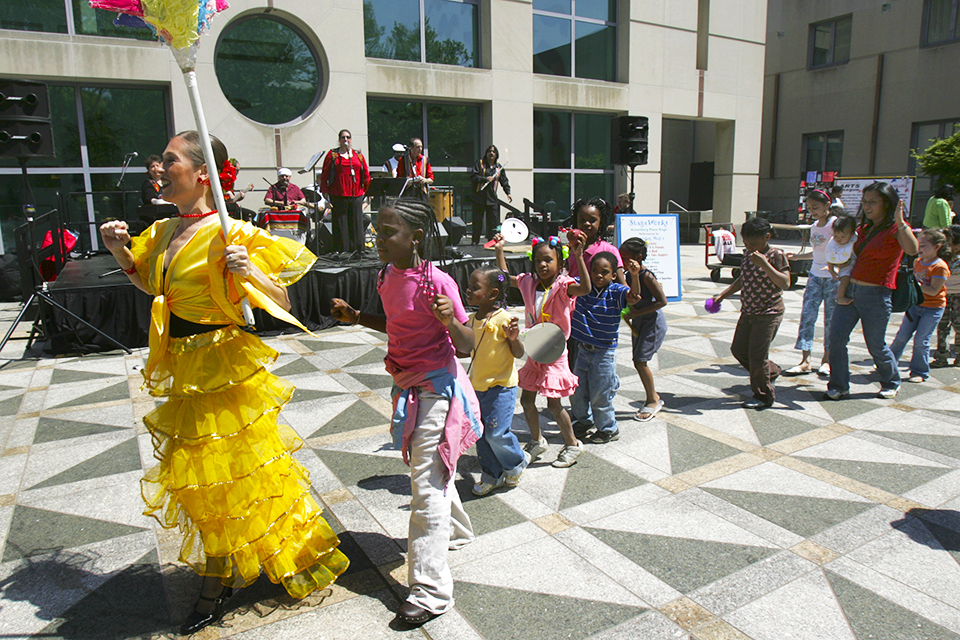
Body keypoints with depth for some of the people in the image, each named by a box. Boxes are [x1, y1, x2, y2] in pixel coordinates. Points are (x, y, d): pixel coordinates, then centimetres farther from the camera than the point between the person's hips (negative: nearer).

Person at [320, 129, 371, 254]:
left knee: (356, 223, 4)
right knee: (340, 224, -1)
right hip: (338, 196, -2)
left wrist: (366, 190, 6)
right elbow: (325, 174, 3)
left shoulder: (358, 155, 14)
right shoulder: (332, 154, 7)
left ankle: (357, 251, 11)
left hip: (356, 195, 2)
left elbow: (366, 174, 13)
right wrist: (325, 191, -3)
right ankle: (340, 252, 4)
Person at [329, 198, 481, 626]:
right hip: (407, 385, 9)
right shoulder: (387, 275, 2)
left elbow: (466, 347, -18)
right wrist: (357, 318, 7)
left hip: (437, 388, -8)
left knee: (426, 484, -7)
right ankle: (455, 531, 52)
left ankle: (431, 590, 3)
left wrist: (450, 321, -37)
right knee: (430, 469, 26)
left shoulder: (437, 282, -21)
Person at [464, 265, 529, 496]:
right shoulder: (473, 320, 6)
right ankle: (492, 475, 27)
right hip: (478, 386, 7)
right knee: (480, 434, 11)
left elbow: (519, 354, -12)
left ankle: (517, 461, 21)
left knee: (496, 433, -8)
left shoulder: (503, 319, -16)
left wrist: (513, 338, -32)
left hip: (501, 386, -7)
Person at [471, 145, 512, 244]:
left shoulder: (499, 167, 13)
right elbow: (473, 177, -4)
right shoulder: (480, 163, 5)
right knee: (478, 220, 2)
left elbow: (504, 181, 13)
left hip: (492, 197, 2)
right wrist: (485, 179, -14)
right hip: (480, 196, -2)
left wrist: (508, 193, 0)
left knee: (494, 220, -2)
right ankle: (475, 241, 12)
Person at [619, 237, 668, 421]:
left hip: (653, 322, -8)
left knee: (640, 361, -10)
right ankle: (653, 398, 25)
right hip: (638, 323, 8)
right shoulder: (630, 274, 1)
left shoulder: (646, 276, -22)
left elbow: (662, 301, -22)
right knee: (639, 362, 10)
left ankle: (653, 400, 7)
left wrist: (636, 313, -22)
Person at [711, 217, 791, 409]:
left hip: (769, 313, -8)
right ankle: (771, 372, 34)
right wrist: (723, 295, 9)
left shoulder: (776, 255, -13)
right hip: (748, 312, 8)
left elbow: (785, 283, -23)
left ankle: (764, 396, 13)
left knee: (757, 354, -5)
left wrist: (764, 264, -32)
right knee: (738, 349, 10)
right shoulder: (748, 255, 7)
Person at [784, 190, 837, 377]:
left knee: (830, 319, 4)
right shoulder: (814, 226, 11)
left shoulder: (835, 224, -10)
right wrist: (797, 256, 21)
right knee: (807, 316, -3)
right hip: (815, 276, 6)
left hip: (833, 277, -6)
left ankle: (826, 359, 17)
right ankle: (805, 361, -2)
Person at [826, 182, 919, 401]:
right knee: (836, 338, -3)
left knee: (876, 346, 6)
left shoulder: (896, 228, -8)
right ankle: (839, 386, 8)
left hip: (875, 294, -6)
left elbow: (912, 250, -29)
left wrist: (900, 222, -37)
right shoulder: (864, 228, 14)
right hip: (850, 289, 6)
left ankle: (891, 383, 32)